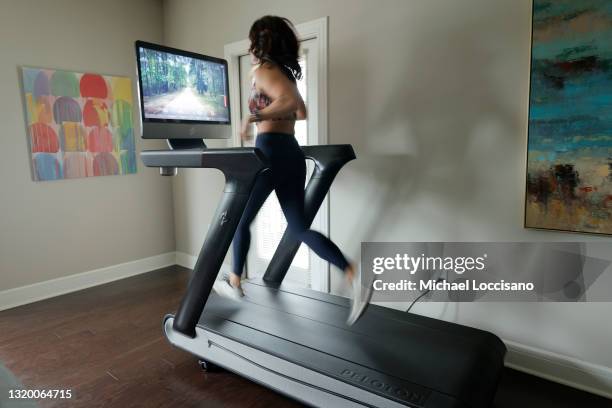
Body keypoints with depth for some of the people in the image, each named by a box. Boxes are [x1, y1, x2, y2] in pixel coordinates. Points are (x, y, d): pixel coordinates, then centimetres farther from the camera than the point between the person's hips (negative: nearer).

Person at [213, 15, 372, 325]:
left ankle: (234, 283, 29)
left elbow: (289, 101, -22)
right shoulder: (287, 72, 21)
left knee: (241, 220, 13)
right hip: (292, 153, 8)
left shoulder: (263, 70, -5)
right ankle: (355, 277, -9)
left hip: (270, 152, -8)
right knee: (299, 227, 6)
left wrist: (254, 117, -17)